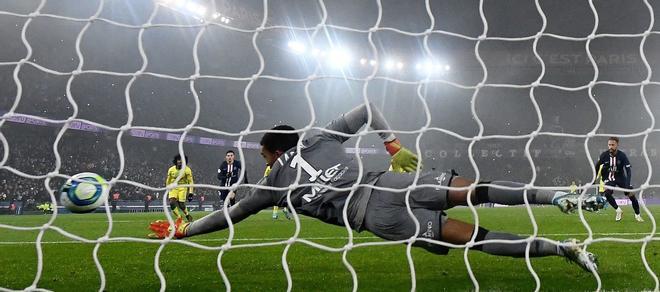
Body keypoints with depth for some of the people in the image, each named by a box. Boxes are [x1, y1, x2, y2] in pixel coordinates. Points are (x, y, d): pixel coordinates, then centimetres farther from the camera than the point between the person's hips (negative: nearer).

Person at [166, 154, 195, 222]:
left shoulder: (187, 170, -7)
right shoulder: (171, 170, 0)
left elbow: (190, 182, -2)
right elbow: (168, 181, 14)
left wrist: (190, 192, -8)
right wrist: (168, 191, 17)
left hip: (182, 188, -2)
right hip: (173, 188, 3)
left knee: (181, 205, -12)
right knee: (172, 203, -19)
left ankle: (188, 216, 16)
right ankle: (179, 218, -5)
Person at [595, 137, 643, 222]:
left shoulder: (622, 155, -18)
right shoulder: (604, 155, -14)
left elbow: (628, 170, -20)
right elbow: (597, 166, 4)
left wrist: (628, 184, -32)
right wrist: (595, 178, 9)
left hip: (620, 177, 0)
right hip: (608, 178, 0)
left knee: (631, 194, -12)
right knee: (607, 193, -26)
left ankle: (637, 215, 7)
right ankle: (618, 211, -5)